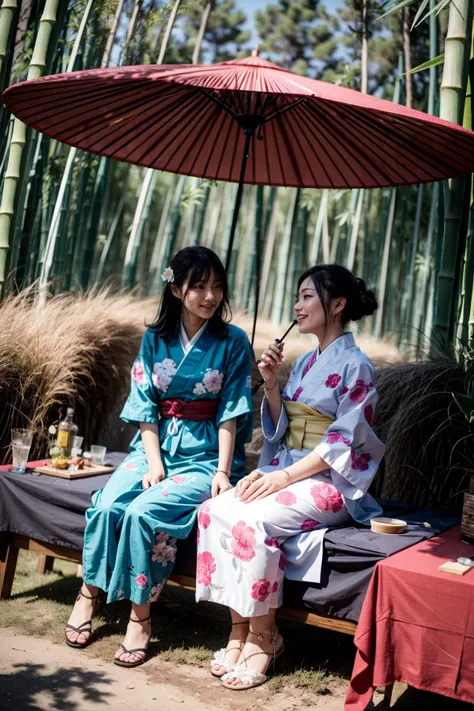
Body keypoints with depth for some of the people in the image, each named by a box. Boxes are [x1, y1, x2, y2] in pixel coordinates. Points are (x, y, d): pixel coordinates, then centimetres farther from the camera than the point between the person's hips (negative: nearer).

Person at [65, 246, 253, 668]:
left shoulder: (233, 342, -1)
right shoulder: (155, 339, 7)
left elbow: (230, 411, -4)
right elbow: (145, 406, 4)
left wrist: (223, 470, -12)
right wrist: (154, 461, -8)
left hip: (204, 454, -3)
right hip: (156, 445, 3)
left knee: (144, 512, -27)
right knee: (106, 507, -24)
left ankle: (140, 616, -13)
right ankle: (89, 593, -3)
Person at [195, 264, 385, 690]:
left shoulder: (355, 366, -7)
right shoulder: (304, 363, 15)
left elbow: (342, 442, -14)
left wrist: (284, 477, -20)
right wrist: (271, 383, 0)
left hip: (331, 483, -7)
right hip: (286, 470, 7)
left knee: (251, 522, -30)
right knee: (215, 510, -17)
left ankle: (263, 639, -12)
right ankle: (240, 630, -11)